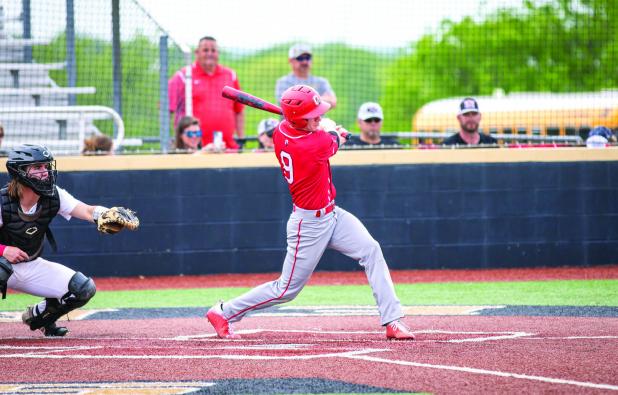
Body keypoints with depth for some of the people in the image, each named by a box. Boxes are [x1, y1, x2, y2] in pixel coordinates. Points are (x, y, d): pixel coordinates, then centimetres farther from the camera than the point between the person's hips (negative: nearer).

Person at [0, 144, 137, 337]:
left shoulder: (54, 196, -12)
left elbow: (87, 211, -27)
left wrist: (109, 214, -47)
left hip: (32, 267, 6)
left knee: (84, 288, -3)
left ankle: (38, 315, 19)